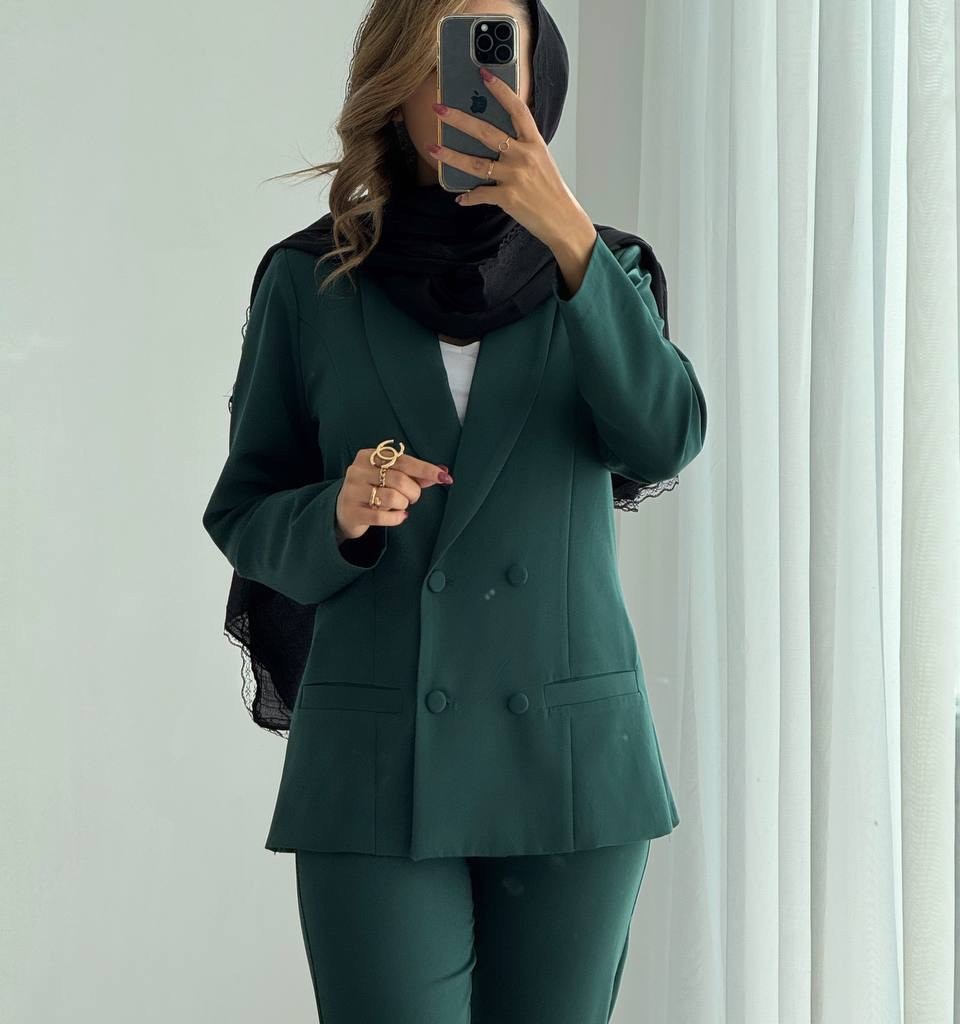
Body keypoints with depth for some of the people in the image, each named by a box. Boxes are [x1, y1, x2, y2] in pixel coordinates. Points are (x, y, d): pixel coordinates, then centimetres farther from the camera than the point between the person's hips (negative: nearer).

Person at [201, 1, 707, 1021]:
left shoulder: (600, 269, 7)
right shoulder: (309, 281, 3)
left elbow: (666, 439, -12)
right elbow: (242, 515, 6)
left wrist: (568, 236, -20)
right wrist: (342, 514, -15)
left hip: (569, 755, 2)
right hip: (375, 762, -1)